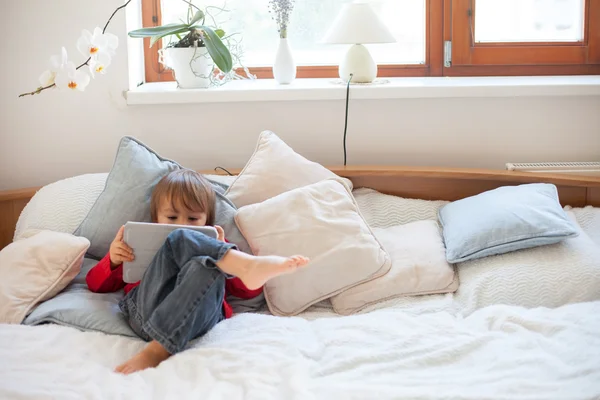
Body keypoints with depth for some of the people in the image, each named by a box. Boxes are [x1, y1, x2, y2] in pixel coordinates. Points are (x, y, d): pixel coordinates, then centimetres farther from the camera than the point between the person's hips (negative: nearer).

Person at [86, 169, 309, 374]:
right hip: (147, 309, 0)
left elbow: (250, 289, 19)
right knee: (180, 240, -17)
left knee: (204, 267, -32)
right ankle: (245, 265, -41)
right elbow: (96, 285, 30)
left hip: (194, 317, 0)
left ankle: (158, 349, -45)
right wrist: (113, 260, 8)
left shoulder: (214, 246, 35)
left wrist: (220, 247, 7)